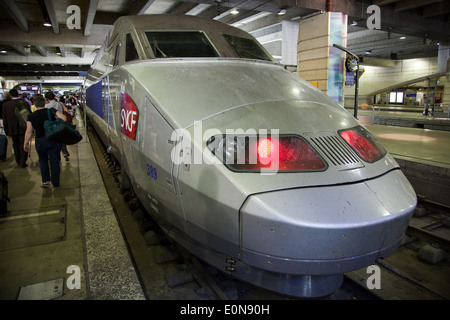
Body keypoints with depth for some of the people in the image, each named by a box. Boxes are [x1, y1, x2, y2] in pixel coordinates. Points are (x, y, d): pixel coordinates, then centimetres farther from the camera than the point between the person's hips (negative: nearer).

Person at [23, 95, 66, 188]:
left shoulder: (31, 116, -1)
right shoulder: (52, 111, -5)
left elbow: (29, 132, 2)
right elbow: (64, 119, -14)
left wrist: (26, 143, 14)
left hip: (40, 142, 1)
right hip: (55, 140, -1)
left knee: (43, 160, 21)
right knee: (54, 162, 6)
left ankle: (45, 181, 16)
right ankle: (55, 183, 13)